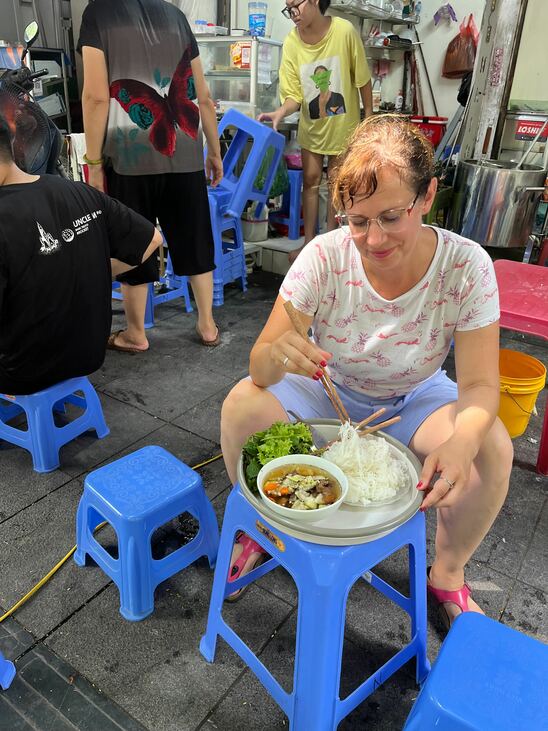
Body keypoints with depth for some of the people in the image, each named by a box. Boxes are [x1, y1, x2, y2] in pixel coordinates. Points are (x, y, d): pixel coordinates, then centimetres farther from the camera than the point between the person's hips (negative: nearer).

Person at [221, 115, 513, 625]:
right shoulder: (325, 257, -24)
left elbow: (479, 385, -20)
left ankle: (447, 573, 6)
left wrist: (461, 442, -43)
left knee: (493, 448, -25)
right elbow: (259, 369, -24)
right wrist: (277, 354, -49)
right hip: (326, 391, 0)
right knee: (241, 406, -25)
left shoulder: (466, 267, -22)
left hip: (414, 400, 1)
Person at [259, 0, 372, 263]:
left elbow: (362, 79, -10)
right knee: (311, 180, 6)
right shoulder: (292, 42, -14)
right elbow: (294, 94, -14)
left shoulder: (345, 31, -19)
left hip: (343, 122, -2)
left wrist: (369, 116, -5)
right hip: (312, 124, 2)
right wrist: (280, 113, -33)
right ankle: (309, 242, 16)